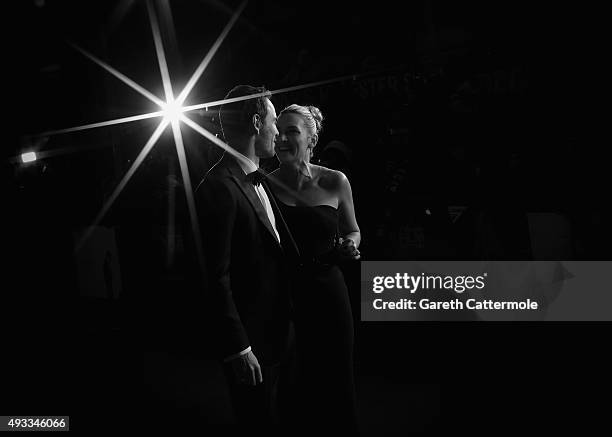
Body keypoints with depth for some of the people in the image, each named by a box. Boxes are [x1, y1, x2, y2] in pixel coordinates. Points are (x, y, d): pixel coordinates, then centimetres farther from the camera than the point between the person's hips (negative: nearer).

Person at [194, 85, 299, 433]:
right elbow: (217, 277, -21)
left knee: (275, 417, 24)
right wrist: (237, 348, -19)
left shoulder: (259, 180, 8)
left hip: (278, 331, 9)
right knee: (259, 421, 11)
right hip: (251, 340, -8)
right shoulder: (218, 188, -21)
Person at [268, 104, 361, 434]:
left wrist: (351, 244, -9)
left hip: (327, 295, 0)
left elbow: (353, 231, 12)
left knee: (337, 383, 10)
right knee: (293, 385, 10)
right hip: (280, 298, 0)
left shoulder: (334, 182, -2)